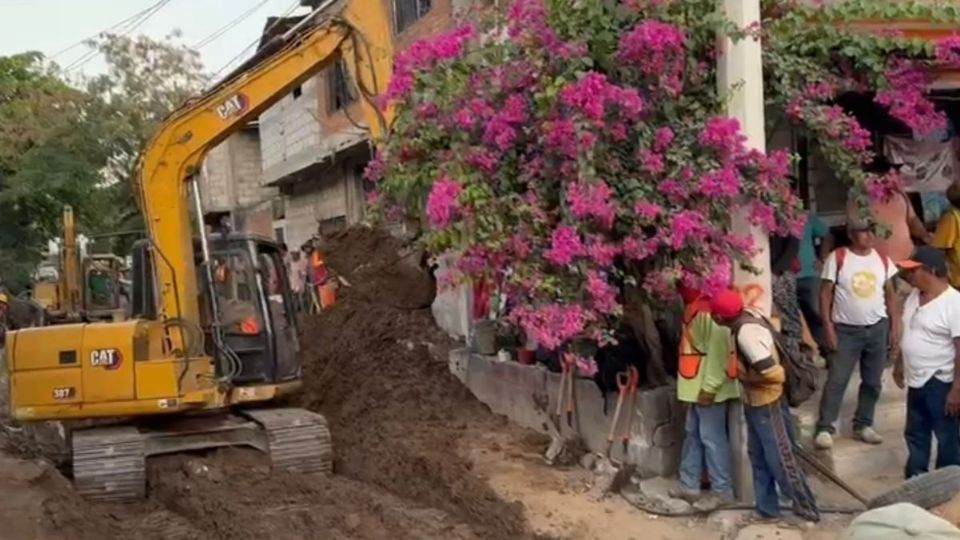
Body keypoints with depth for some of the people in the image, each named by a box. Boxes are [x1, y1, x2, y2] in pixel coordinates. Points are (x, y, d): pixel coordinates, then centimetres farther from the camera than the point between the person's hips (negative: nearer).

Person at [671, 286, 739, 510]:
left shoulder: (709, 309, -19)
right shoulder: (693, 308, 12)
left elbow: (718, 348, -23)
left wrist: (709, 386, -23)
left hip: (707, 387, -10)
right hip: (696, 385, 10)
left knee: (712, 437, -3)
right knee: (693, 435, 15)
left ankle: (722, 491, 6)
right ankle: (689, 485, 24)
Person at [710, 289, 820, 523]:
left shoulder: (746, 333, -29)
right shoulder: (748, 318, -2)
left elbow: (772, 373, -32)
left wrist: (746, 377, -14)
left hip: (766, 404, -10)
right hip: (755, 402, 10)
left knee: (780, 458, 3)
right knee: (759, 457, 17)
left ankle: (807, 508, 17)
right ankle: (767, 508, 29)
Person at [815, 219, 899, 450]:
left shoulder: (883, 260, 4)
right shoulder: (837, 258, -9)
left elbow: (890, 294, 10)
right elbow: (825, 293, -8)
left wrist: (895, 325, 4)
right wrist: (828, 327, -13)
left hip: (878, 328, 4)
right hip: (846, 330, -4)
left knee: (873, 382, 10)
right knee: (836, 380, -5)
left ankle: (863, 425, 23)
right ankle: (825, 428, 0)